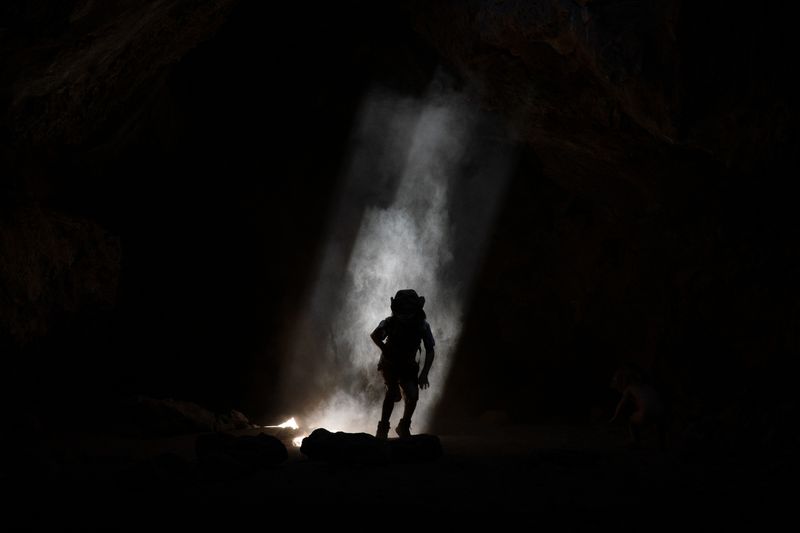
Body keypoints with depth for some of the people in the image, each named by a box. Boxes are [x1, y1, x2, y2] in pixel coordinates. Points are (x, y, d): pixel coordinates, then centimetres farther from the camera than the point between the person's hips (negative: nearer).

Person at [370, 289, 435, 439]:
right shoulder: (390, 323, -21)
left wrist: (424, 374, -13)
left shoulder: (423, 325, -16)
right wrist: (384, 349, -19)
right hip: (389, 364, -2)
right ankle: (383, 428, -11)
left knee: (413, 395, -14)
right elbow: (374, 335, -2)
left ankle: (404, 426, 10)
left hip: (408, 366, 2)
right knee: (393, 392, -24)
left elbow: (430, 351, -6)